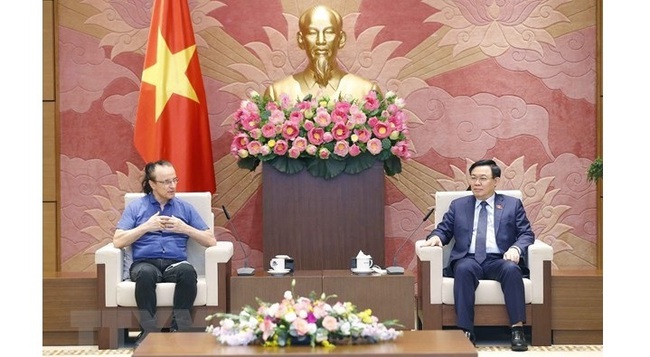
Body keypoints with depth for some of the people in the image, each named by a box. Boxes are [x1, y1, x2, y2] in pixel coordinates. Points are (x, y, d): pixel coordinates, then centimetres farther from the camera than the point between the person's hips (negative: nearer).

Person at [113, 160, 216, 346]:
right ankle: (148, 331, -33)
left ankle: (180, 330, -31)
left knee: (187, 271, -36)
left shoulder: (185, 207, 16)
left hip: (175, 264, 1)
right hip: (145, 263, -1)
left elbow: (211, 241, 10)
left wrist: (185, 229, -4)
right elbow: (118, 241, 1)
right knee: (145, 273, -39)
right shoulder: (135, 207, 12)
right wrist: (146, 227, -8)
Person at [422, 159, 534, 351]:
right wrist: (436, 236, -8)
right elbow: (443, 230, 17)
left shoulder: (513, 204, 16)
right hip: (469, 259, 1)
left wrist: (516, 248, -14)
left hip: (499, 260, 0)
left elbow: (527, 234, 8)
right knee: (463, 269, -35)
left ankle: (517, 330, -32)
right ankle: (466, 332, -36)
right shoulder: (458, 205, 20)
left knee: (511, 269, -35)